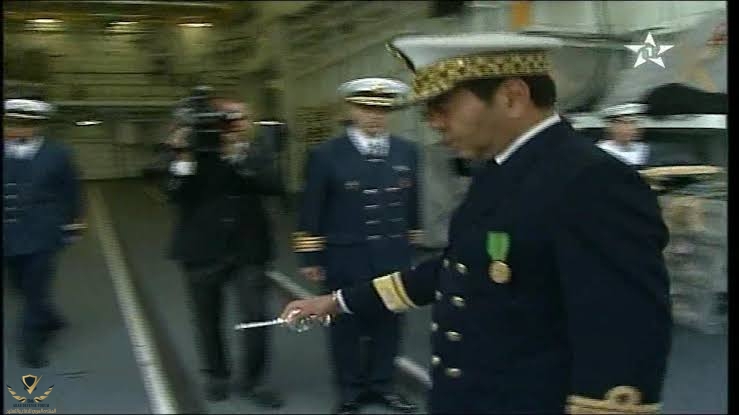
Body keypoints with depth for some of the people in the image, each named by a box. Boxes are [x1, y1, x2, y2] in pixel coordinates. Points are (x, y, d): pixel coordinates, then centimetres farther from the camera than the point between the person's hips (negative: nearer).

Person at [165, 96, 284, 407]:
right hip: (203, 251, 0)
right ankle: (216, 375, 32)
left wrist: (238, 153, -21)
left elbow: (273, 185, -16)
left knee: (257, 317, -4)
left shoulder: (254, 154, 3)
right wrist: (185, 157, -23)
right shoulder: (192, 152, -2)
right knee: (208, 320, 12)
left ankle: (252, 381, 13)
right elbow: (176, 196, -12)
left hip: (247, 251, 1)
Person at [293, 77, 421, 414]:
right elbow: (311, 212, -4)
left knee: (388, 323, 12)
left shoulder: (407, 152, 4)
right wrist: (310, 258, -5)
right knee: (346, 326, 9)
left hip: (393, 259, 3)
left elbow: (412, 206, 10)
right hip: (346, 260, -3)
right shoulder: (326, 155, -6)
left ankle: (381, 383, 29)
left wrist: (411, 248, 11)